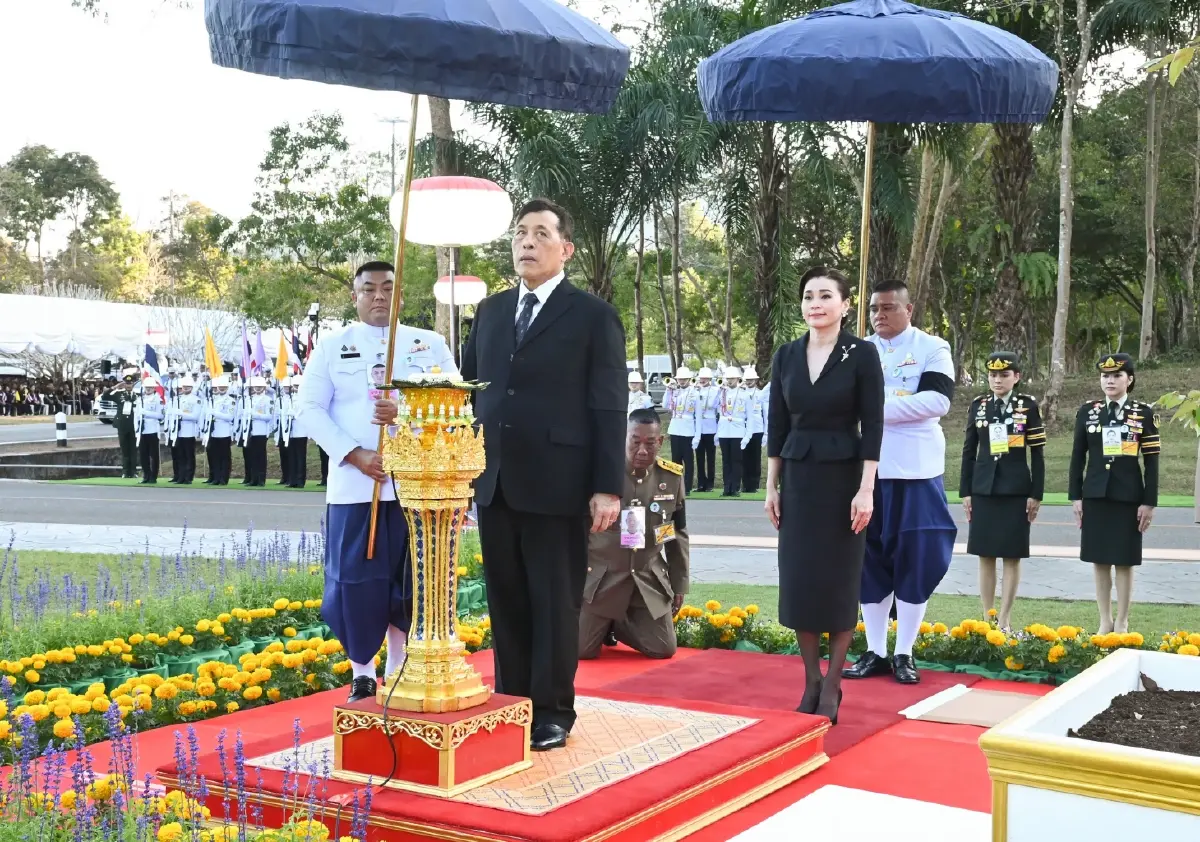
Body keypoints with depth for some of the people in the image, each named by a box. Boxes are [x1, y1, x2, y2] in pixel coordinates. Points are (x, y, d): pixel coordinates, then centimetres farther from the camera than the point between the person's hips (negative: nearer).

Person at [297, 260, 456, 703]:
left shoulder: (431, 345, 10)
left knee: (411, 582, 4)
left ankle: (399, 675, 17)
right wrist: (355, 454, -12)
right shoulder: (332, 347, 8)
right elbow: (309, 408, 0)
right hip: (354, 485, -1)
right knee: (356, 582, 0)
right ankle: (362, 675, 15)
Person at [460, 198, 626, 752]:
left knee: (555, 603, 3)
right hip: (494, 483, 5)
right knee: (506, 601, 10)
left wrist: (608, 487, -11)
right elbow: (469, 390, 16)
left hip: (557, 486, -5)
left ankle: (552, 712, 14)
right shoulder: (490, 311, 14)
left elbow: (609, 409, -5)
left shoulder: (594, 317, -1)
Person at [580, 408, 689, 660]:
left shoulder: (672, 477, -2)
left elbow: (678, 533, 9)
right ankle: (604, 625, 27)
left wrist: (680, 584, 10)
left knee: (663, 649, -4)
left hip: (649, 580, 3)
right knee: (581, 650, -9)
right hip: (601, 577, -3)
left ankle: (619, 625, 26)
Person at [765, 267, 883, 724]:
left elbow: (873, 426, -8)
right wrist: (772, 486, 6)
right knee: (799, 577, 5)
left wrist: (866, 489, -14)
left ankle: (832, 685, 13)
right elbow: (778, 425, 8)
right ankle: (811, 680, 18)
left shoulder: (862, 354, -6)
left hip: (843, 476, -4)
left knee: (839, 578, 2)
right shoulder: (786, 355, 5)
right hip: (798, 477, 4)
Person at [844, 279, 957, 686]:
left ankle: (904, 654, 10)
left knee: (916, 558, 0)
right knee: (870, 557, 5)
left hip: (915, 471, -3)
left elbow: (937, 401, -14)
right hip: (867, 469, 3)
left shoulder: (932, 348, 0)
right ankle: (874, 652, 14)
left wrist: (878, 406, -17)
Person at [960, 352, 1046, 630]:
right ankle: (988, 617, 13)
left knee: (1012, 556, 1)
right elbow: (969, 451, 8)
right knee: (985, 556, 5)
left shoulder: (1028, 405, -2)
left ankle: (1004, 619, 7)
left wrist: (1036, 494, -5)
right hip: (983, 489, 2)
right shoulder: (978, 405, 5)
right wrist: (965, 492, 4)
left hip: (1016, 490, -2)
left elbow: (1037, 453, -1)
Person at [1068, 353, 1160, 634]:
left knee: (1124, 561, 3)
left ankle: (1122, 622, 13)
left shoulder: (1144, 413, -2)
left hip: (1128, 496, -2)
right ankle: (1105, 621, 16)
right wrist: (1076, 496, 2)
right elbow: (1078, 456, 7)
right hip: (1095, 495, 2)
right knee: (1100, 560, 7)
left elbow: (1151, 460, -2)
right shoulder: (1087, 411, 4)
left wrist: (1149, 502, -6)